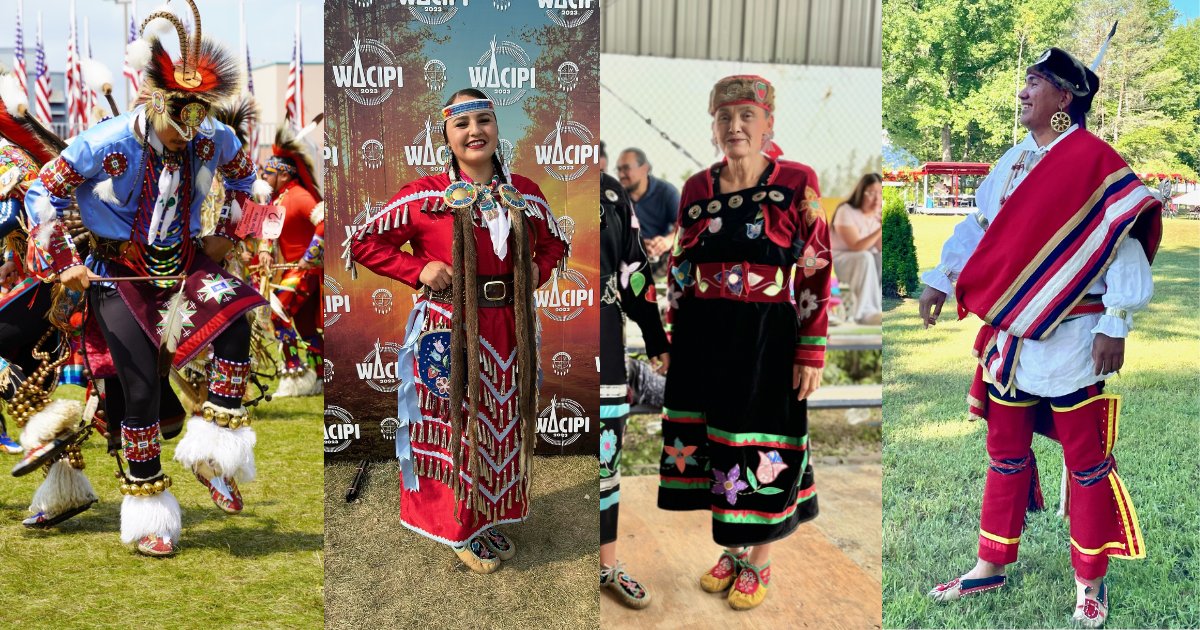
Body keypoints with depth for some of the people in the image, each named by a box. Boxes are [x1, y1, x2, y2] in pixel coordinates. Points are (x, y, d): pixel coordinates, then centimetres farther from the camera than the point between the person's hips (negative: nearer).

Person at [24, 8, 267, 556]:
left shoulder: (214, 140, -6)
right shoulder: (106, 144, -15)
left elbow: (241, 175, 17)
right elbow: (44, 193, -4)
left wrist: (226, 233, 9)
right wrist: (62, 262, -8)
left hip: (184, 263, 3)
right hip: (119, 273, -2)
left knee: (236, 310, -30)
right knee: (141, 385, -8)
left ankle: (212, 452, -19)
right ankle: (147, 509, 11)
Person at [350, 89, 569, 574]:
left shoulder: (525, 194, 3)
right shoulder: (425, 196, -9)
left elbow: (555, 245, 19)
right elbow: (363, 242, -3)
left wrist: (535, 273, 0)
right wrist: (418, 271, -12)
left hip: (509, 329, 5)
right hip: (449, 330, -4)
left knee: (503, 427, 16)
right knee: (455, 428, 7)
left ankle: (492, 522, 37)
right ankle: (461, 529, 28)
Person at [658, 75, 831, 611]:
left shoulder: (797, 182, -6)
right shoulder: (697, 187, 5)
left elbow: (816, 271, -7)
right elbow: (680, 267, 11)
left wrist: (812, 351, -11)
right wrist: (675, 340, 9)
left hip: (766, 341, -4)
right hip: (702, 340, 4)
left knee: (759, 451, 5)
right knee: (708, 444, 12)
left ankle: (759, 563, 28)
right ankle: (732, 551, 35)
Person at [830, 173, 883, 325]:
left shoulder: (878, 213, -1)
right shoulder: (846, 212, -19)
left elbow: (880, 248, -12)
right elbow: (857, 247, -28)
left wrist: (882, 225, -28)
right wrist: (880, 230, -37)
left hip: (866, 258, 6)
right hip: (837, 259, -6)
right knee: (865, 258, -34)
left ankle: (879, 307, -15)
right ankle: (866, 312, -34)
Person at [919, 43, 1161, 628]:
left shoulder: (1096, 160, -9)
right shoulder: (1013, 162, 11)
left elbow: (1123, 240, -13)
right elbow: (980, 227, 16)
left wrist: (1114, 324, -17)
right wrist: (940, 281, 8)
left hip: (1071, 340, -6)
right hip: (1009, 333, 7)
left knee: (1085, 462, 6)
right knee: (1006, 453, 15)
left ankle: (1090, 581, 22)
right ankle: (990, 567, 28)